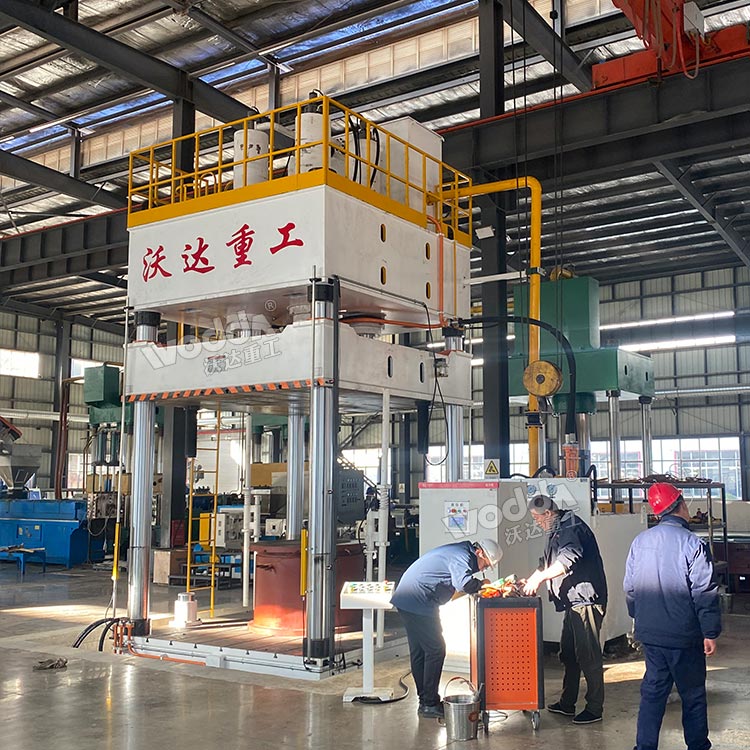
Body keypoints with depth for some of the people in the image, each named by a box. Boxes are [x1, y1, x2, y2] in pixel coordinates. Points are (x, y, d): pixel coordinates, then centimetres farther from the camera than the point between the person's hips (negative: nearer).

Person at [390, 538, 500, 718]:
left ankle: (425, 700, 23)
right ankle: (430, 704, 0)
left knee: (418, 652, 15)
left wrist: (477, 586, 7)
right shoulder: (462, 556, -13)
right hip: (419, 602, -11)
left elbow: (456, 587, 20)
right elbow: (464, 583, -29)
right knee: (435, 650, -4)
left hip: (406, 600, 11)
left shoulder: (458, 551, 18)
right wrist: (481, 584, -11)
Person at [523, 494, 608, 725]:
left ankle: (595, 708, 3)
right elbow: (547, 563, 28)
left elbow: (569, 557, -31)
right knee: (568, 654, 16)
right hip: (574, 601, 11)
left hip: (586, 600, -11)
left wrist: (540, 577, -27)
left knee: (588, 655, -5)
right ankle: (567, 703, 26)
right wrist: (530, 581, 18)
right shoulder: (556, 531, 18)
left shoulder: (571, 527, -15)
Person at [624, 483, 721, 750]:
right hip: (684, 636, -5)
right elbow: (705, 593, -15)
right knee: (692, 693, 11)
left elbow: (629, 587, 9)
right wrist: (710, 633, -7)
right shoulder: (692, 544, -16)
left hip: (649, 633, 5)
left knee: (653, 689, 14)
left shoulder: (640, 541, 1)